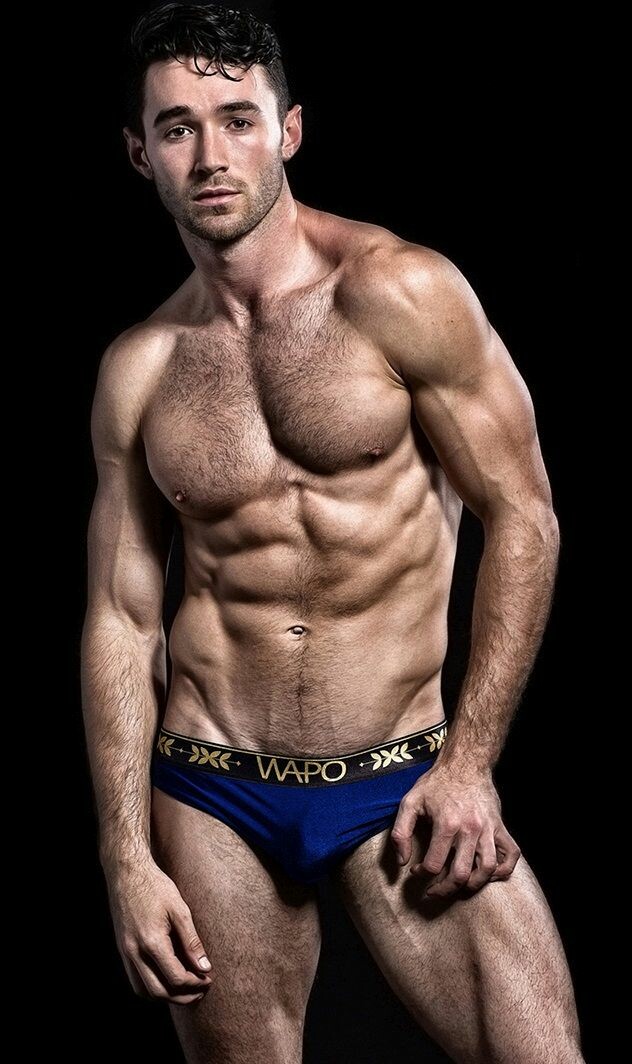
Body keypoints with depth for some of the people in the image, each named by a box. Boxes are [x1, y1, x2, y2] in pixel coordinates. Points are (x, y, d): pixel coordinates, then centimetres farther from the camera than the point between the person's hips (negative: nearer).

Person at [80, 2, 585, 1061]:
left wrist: (469, 766, -8)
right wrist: (127, 858, 1)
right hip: (212, 799, 3)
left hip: (404, 781, -2)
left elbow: (523, 518, -5)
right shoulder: (137, 370, 4)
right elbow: (119, 617, 7)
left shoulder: (397, 292, -6)